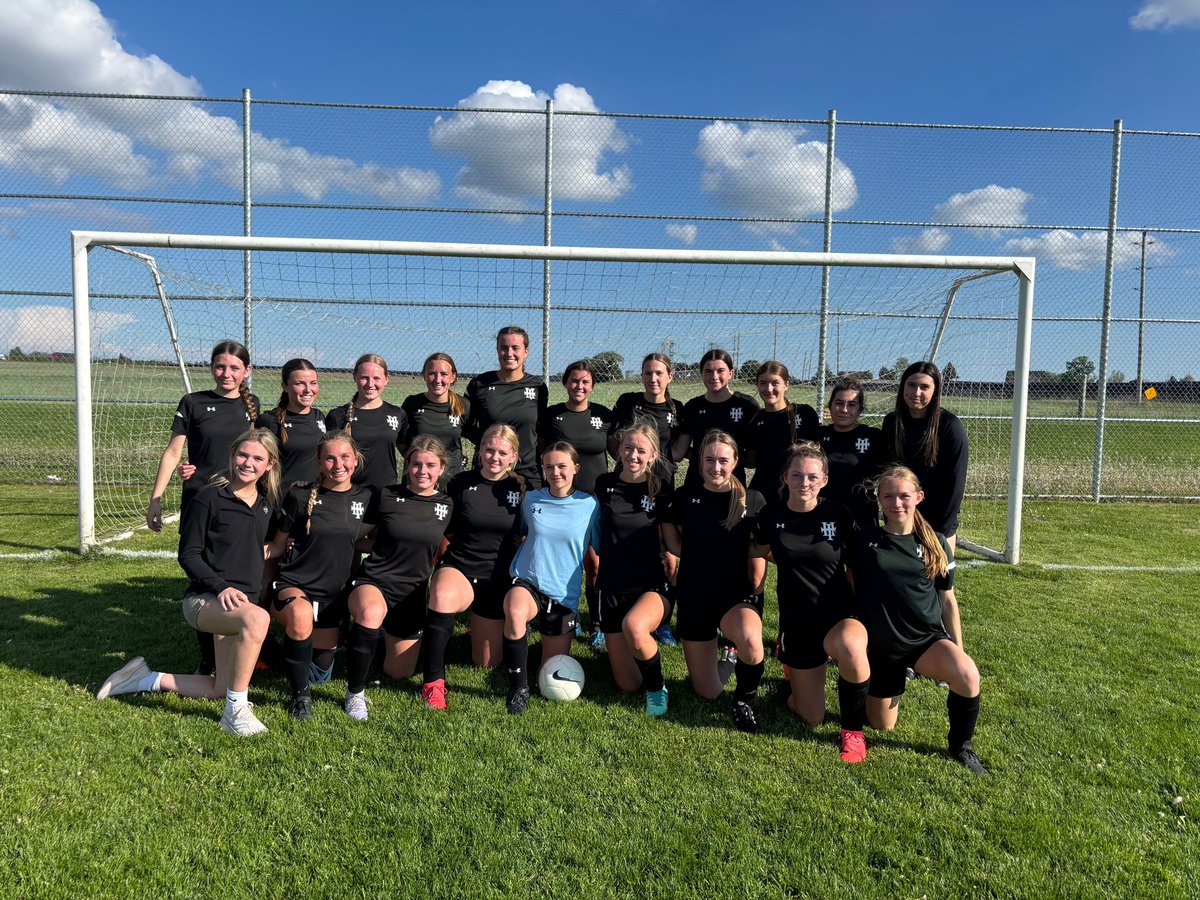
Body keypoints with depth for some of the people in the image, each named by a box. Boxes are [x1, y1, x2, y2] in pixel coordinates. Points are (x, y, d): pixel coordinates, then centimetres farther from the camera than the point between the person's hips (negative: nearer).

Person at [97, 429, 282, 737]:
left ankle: (146, 679, 31)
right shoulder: (208, 498, -10)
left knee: (220, 689, 11)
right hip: (204, 599, -7)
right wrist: (221, 587, -21)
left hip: (244, 600, 7)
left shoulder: (268, 501, 6)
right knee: (257, 619, -40)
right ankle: (236, 711, -26)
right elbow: (188, 555, -10)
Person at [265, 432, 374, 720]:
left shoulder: (365, 498, 0)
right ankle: (300, 695, -18)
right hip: (293, 585, -4)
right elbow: (277, 547, -1)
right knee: (301, 614, -40)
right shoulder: (300, 496, -7)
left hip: (333, 593, 4)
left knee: (320, 673, 13)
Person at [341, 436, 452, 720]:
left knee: (398, 673, 10)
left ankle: (386, 634, 45)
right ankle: (355, 692, -18)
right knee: (371, 613, -40)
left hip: (413, 594, 3)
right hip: (374, 582, -3)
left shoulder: (447, 506, 3)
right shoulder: (386, 495, -3)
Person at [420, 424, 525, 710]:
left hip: (498, 578, 2)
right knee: (442, 597, -40)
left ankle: (483, 628, 44)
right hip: (458, 567, -2)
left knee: (487, 663, 8)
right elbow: (445, 531, 8)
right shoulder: (461, 483, -4)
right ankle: (433, 681, -26)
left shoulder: (521, 489, -1)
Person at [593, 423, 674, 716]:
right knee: (628, 684, 3)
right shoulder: (604, 484, 0)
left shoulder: (661, 491, -3)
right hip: (612, 589, 2)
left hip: (652, 586, -2)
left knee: (634, 626, -38)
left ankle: (657, 688, -11)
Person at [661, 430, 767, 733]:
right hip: (695, 597, 2)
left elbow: (758, 553, 2)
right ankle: (722, 661, 41)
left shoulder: (752, 500, -3)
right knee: (707, 694, 6)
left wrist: (755, 592, -7)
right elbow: (673, 541, 17)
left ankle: (745, 699, -7)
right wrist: (695, 556, 2)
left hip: (738, 595, -2)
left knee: (750, 640, -38)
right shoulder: (685, 496, 0)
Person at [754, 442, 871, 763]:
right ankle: (791, 664, 40)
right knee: (811, 719, 7)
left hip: (839, 614, -1)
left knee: (851, 646, -39)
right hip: (796, 620, 1)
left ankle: (853, 730, -12)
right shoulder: (772, 515, -7)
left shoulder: (838, 514, -10)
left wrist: (863, 614, -1)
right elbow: (762, 552, 15)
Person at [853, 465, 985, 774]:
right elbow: (850, 587, 4)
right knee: (882, 726, 10)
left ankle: (961, 745, -3)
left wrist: (958, 648, 7)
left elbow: (947, 599, 6)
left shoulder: (936, 543, -1)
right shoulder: (864, 542, -6)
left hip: (927, 637, 0)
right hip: (881, 644, 0)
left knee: (967, 676, -31)